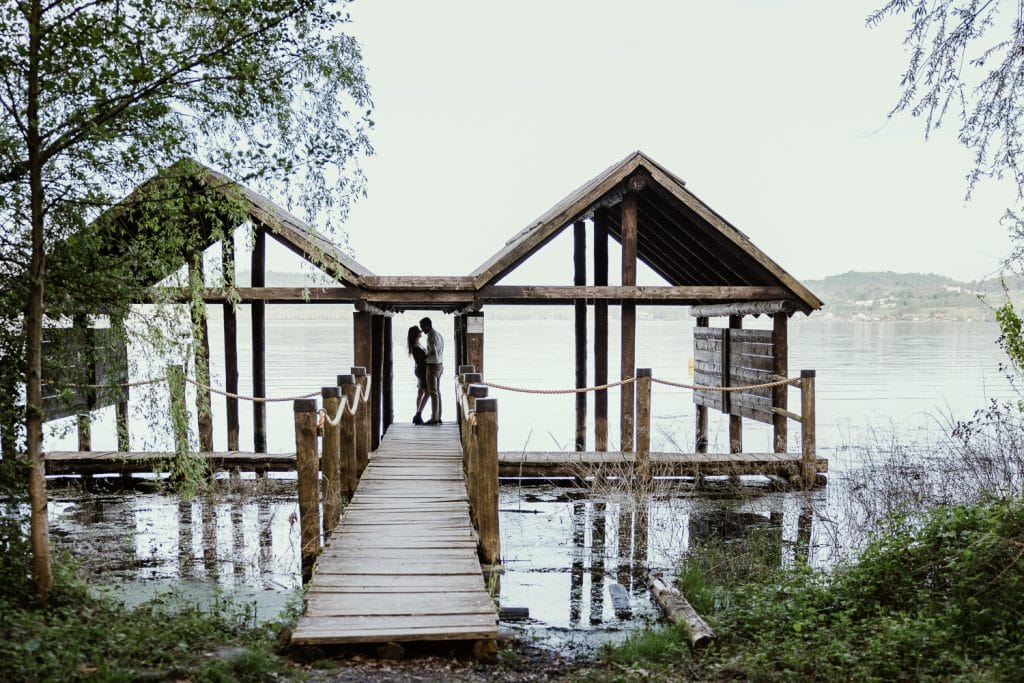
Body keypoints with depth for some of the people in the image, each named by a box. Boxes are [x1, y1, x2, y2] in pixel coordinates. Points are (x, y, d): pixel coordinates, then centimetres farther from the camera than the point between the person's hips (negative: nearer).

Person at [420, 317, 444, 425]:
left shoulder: (431, 337, -17)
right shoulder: (439, 335, 13)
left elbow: (434, 354, -25)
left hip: (432, 366, -9)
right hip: (440, 365, 9)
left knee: (433, 393, -6)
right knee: (437, 392, 11)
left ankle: (434, 418, -4)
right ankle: (438, 418, 13)